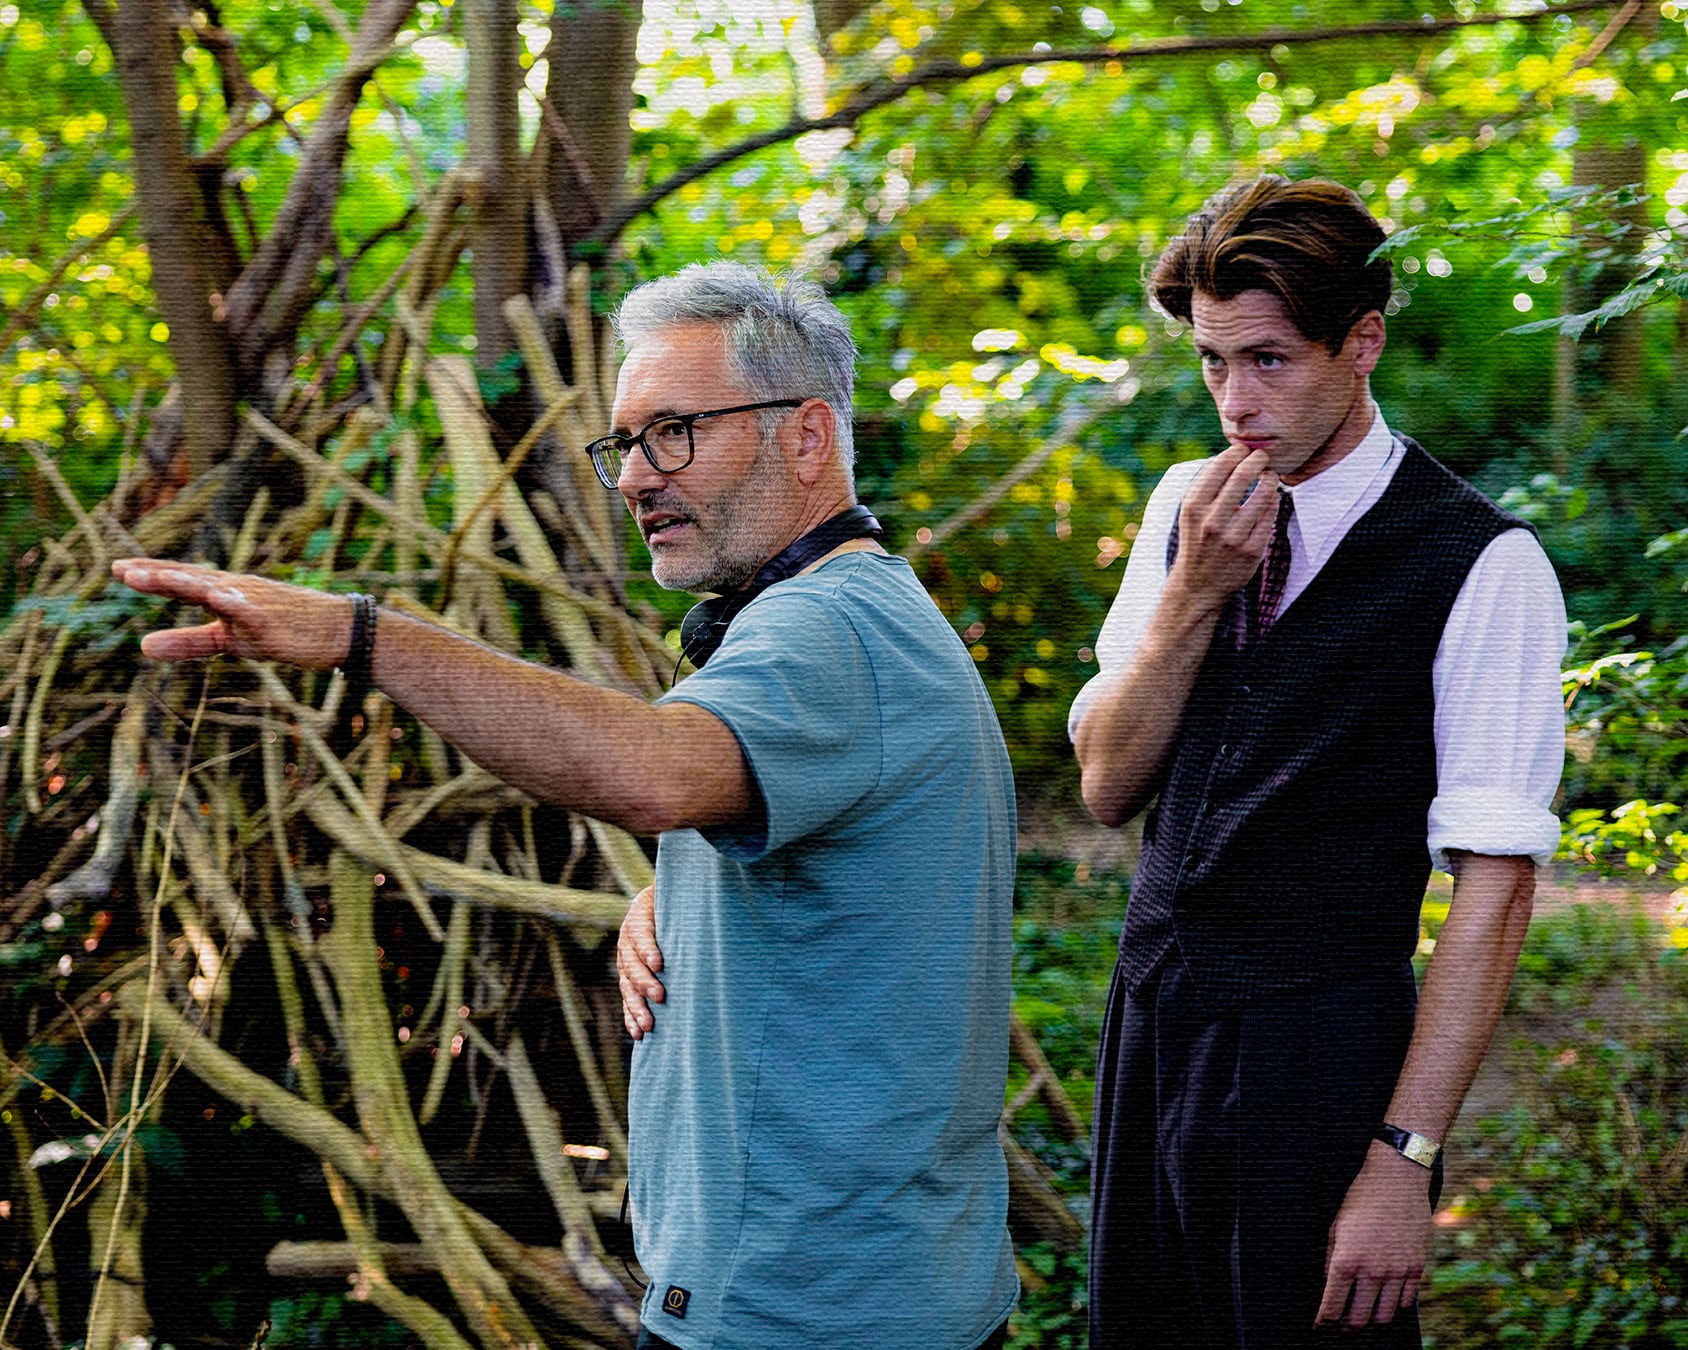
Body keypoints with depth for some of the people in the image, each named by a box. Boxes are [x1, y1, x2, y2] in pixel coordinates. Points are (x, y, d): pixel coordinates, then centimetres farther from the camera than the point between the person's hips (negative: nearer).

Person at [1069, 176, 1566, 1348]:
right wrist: (1193, 590, -12)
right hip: (1153, 1016, 6)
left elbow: (1494, 887, -16)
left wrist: (1407, 1158, -19)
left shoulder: (1483, 567, -14)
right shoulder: (1186, 505, 4)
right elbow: (1108, 787, 3)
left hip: (1323, 1045, -5)